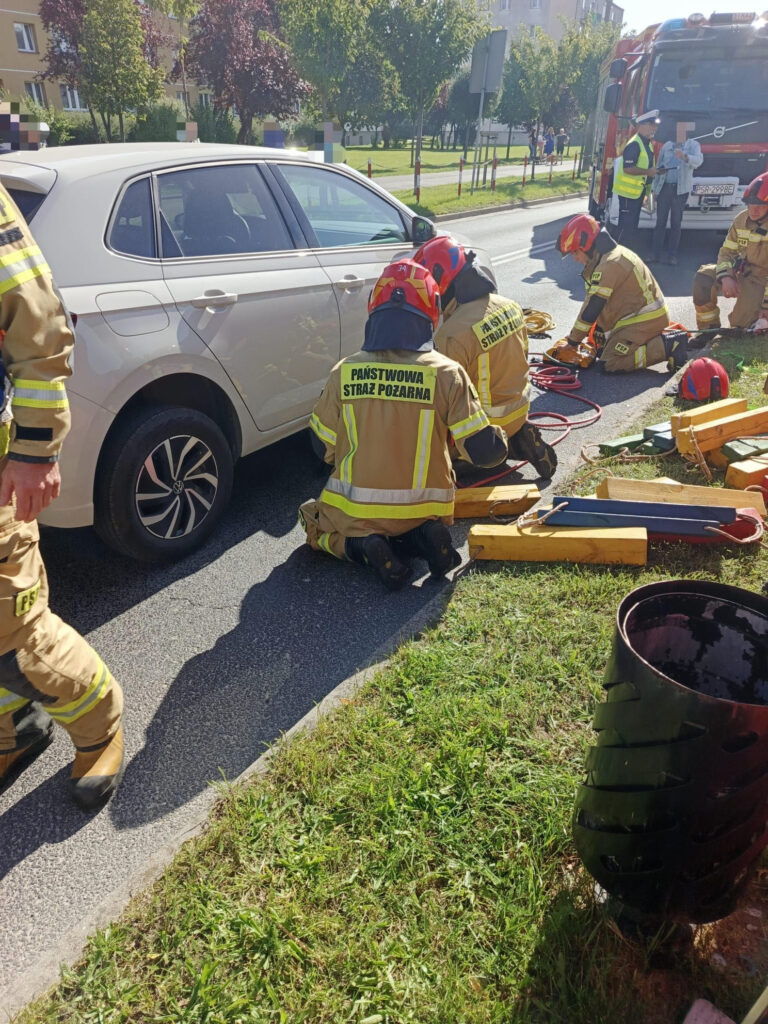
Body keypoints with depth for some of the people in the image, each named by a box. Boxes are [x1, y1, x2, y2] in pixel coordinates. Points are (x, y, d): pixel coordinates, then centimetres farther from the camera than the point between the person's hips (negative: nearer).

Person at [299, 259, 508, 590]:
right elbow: (483, 450, -13)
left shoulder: (343, 373, -10)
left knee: (313, 518, 30)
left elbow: (323, 447, 0)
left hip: (355, 510, -1)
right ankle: (421, 537, 0)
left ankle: (361, 545, -2)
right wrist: (500, 440, 11)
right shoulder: (446, 374, -14)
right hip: (422, 509, 2)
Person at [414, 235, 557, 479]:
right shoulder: (510, 307, -2)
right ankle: (516, 437, 11)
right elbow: (515, 361, 10)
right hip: (518, 411, 8)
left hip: (485, 424, -8)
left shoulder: (454, 334, -29)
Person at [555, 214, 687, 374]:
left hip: (645, 319, -10)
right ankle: (660, 340, 11)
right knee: (602, 348, 14)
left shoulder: (609, 265, -20)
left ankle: (668, 346, -14)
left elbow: (592, 307, -19)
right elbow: (593, 303, 16)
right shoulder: (615, 252, 13)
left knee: (608, 364, -17)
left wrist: (574, 340, -8)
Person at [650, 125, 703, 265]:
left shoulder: (693, 145, 4)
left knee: (676, 223, 2)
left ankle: (672, 255, 5)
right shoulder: (667, 145, 15)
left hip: (680, 189, -2)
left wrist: (685, 157, -37)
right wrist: (655, 188, 9)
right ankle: (657, 254, 3)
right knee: (660, 221, 0)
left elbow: (698, 160, -15)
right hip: (664, 188, 2)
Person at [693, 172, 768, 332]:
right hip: (740, 272, 5)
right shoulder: (741, 220, -4)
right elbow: (727, 252, 0)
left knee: (739, 326, -20)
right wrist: (725, 277, -22)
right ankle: (709, 330, -6)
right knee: (703, 276, -18)